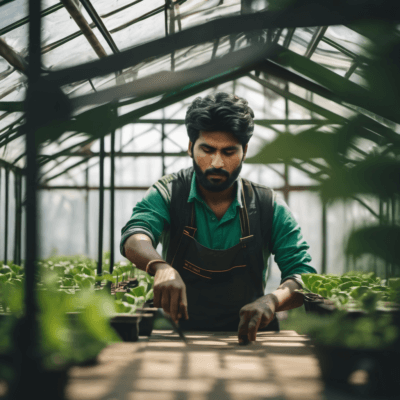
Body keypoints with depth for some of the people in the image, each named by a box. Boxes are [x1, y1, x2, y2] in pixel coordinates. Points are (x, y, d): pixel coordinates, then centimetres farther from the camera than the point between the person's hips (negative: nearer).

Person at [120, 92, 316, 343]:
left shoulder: (269, 207, 0)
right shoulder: (168, 195, -1)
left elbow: (304, 276, -5)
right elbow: (134, 238, -19)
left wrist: (272, 300, -27)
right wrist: (161, 267, -42)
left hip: (246, 338, 1)